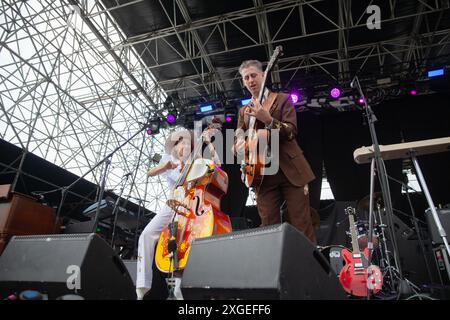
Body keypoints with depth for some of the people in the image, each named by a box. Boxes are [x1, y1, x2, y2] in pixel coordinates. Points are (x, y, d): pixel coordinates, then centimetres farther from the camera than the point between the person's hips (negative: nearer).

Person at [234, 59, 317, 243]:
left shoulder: (282, 99, 8)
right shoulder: (244, 111, 17)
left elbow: (291, 132, -6)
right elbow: (237, 147, 9)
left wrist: (268, 120, -22)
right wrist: (246, 123, -12)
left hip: (290, 170, -2)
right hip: (263, 176, 3)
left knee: (301, 227, -2)